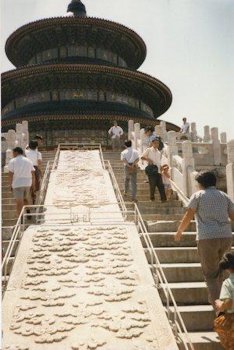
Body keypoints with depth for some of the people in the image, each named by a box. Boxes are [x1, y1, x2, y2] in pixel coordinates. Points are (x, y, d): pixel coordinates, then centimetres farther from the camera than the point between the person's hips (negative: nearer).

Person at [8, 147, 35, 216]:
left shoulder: (12, 161, -6)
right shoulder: (28, 161, 7)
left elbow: (10, 174, -12)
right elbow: (33, 173, 6)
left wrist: (10, 185, -4)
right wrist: (33, 184, 13)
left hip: (17, 184, -5)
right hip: (27, 183, 5)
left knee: (19, 203, -3)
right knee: (25, 200, 23)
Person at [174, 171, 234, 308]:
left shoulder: (198, 195, 4)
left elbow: (188, 217, 2)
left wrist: (179, 231, 15)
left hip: (207, 238, -4)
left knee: (210, 274, 7)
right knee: (219, 270, 22)